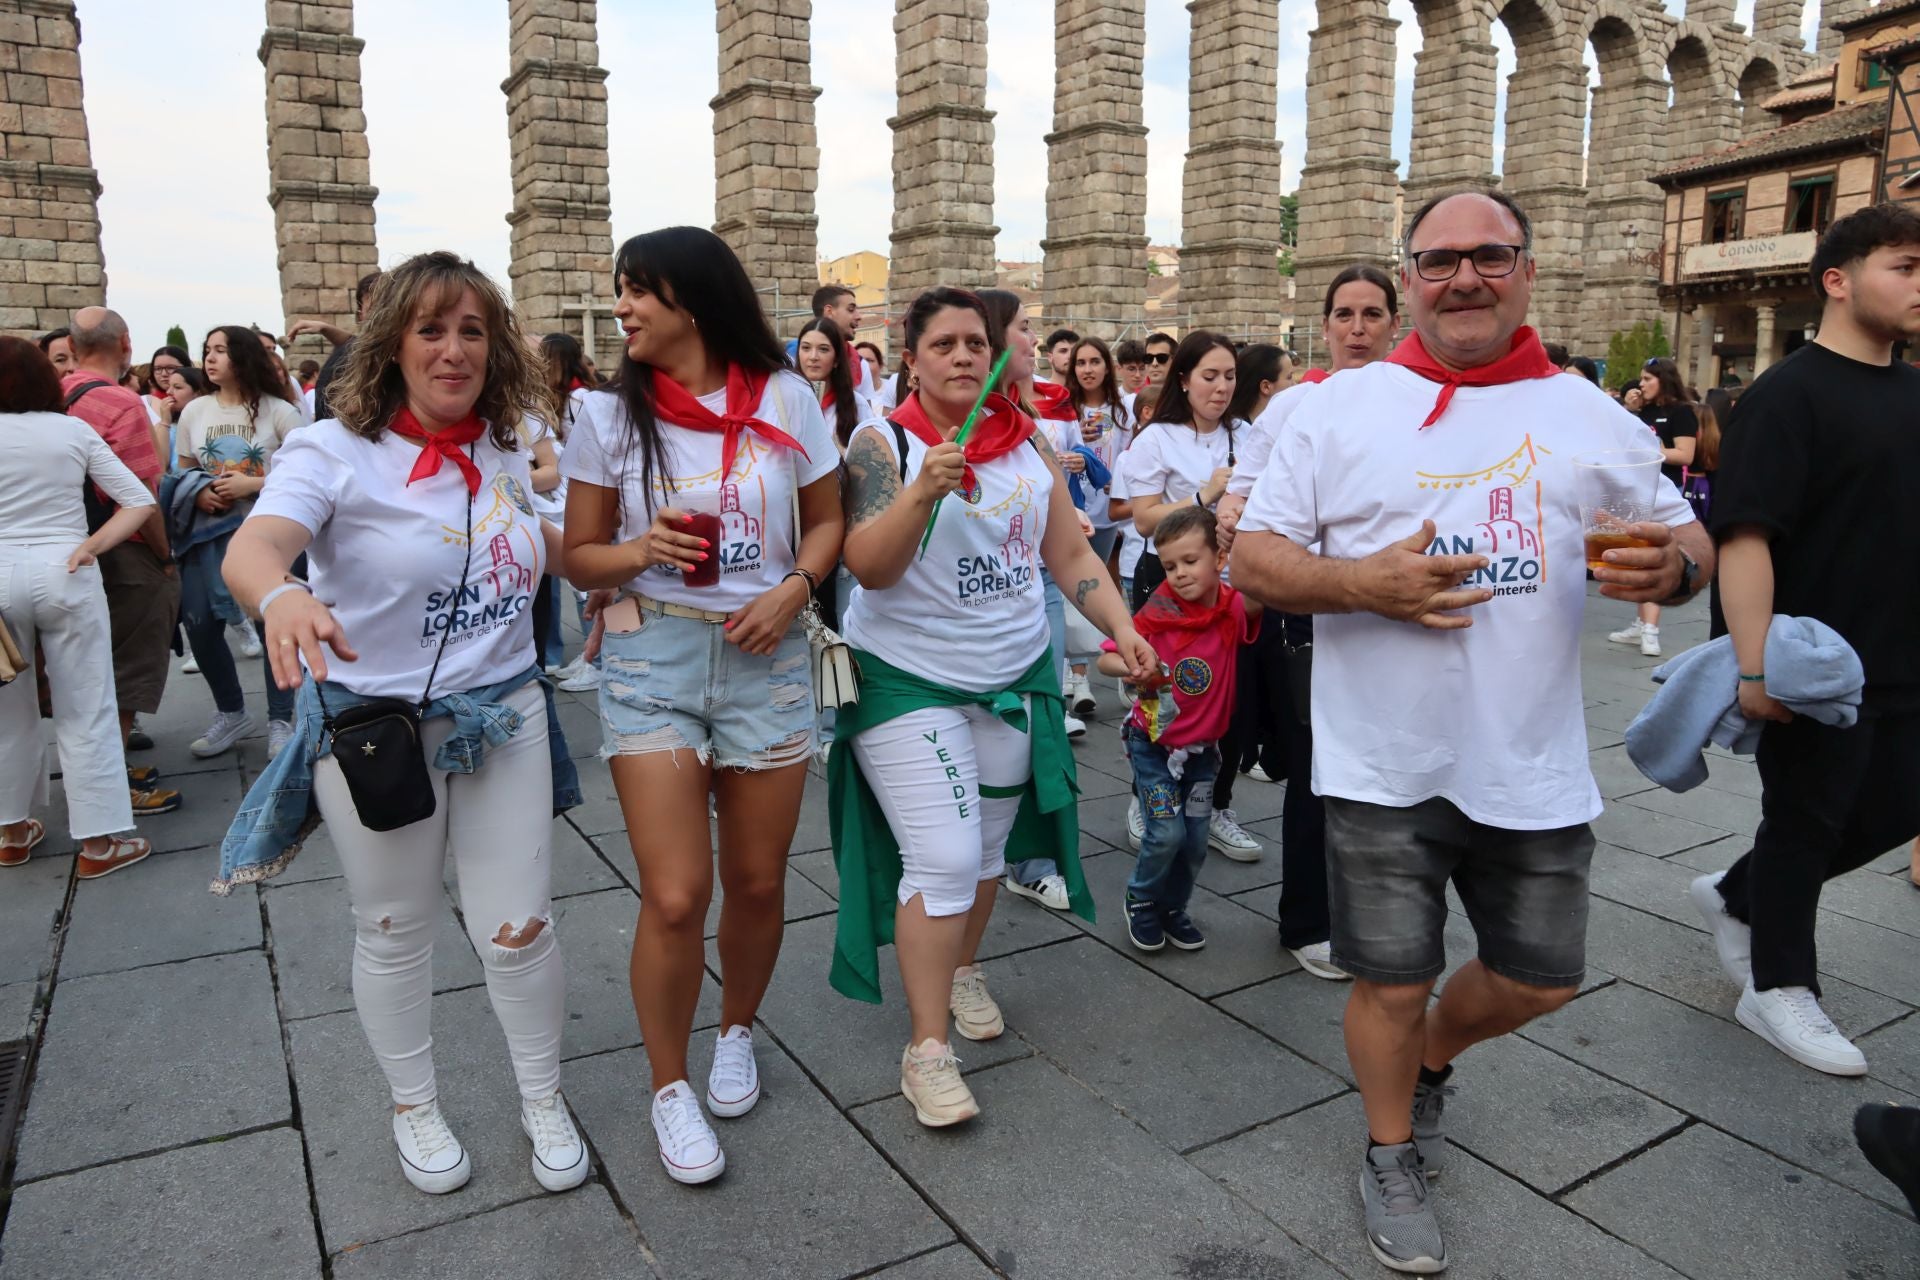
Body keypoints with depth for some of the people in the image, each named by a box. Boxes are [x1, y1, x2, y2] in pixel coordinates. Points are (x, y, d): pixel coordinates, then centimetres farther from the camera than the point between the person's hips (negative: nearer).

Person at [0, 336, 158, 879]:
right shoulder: (75, 431, -1)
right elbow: (140, 501, -3)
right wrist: (92, 546, -6)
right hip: (65, 574, -1)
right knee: (85, 710, 3)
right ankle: (99, 841, 7)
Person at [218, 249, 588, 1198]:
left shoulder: (503, 451, 3)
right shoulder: (336, 451, -14)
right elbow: (250, 548, -32)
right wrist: (283, 596, -54)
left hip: (504, 712, 3)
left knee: (519, 928, 7)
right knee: (395, 936, 14)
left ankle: (543, 1102, 31)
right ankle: (415, 1108, 39)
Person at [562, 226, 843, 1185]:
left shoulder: (785, 399, 1)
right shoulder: (611, 415, 1)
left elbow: (827, 522, 9)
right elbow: (580, 557, 5)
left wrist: (793, 589, -10)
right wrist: (642, 550, -17)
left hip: (767, 657, 1)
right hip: (652, 658, -1)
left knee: (757, 882, 10)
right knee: (675, 895, -7)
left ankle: (738, 1033, 39)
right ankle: (670, 1088, 18)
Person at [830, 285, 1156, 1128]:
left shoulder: (1029, 446, 5)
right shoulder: (885, 444, -9)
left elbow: (1072, 557, 7)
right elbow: (867, 567, -20)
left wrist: (1122, 627, -6)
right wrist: (922, 492, -34)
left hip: (1015, 677, 5)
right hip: (908, 679, -5)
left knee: (987, 845, 15)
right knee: (942, 858, -10)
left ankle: (962, 971, 40)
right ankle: (926, 1049, 2)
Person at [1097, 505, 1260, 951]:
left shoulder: (1234, 609, -14)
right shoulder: (1160, 612, -15)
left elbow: (1256, 594, -38)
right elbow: (1106, 658, -10)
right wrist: (1134, 667, -31)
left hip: (1202, 747, 2)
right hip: (1153, 742, -2)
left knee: (1195, 838, 6)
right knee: (1167, 832, -9)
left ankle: (1173, 908, 32)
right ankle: (1141, 902, 19)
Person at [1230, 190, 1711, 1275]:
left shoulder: (1590, 416, 4)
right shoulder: (1343, 408, -3)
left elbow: (1691, 543, 9)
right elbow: (1253, 560, -4)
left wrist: (1672, 565, -16)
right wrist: (1362, 583, -22)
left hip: (1534, 768, 3)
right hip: (1384, 766, -3)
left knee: (1541, 980, 15)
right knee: (1391, 982, 9)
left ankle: (1430, 1062, 47)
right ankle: (1393, 1158, 36)